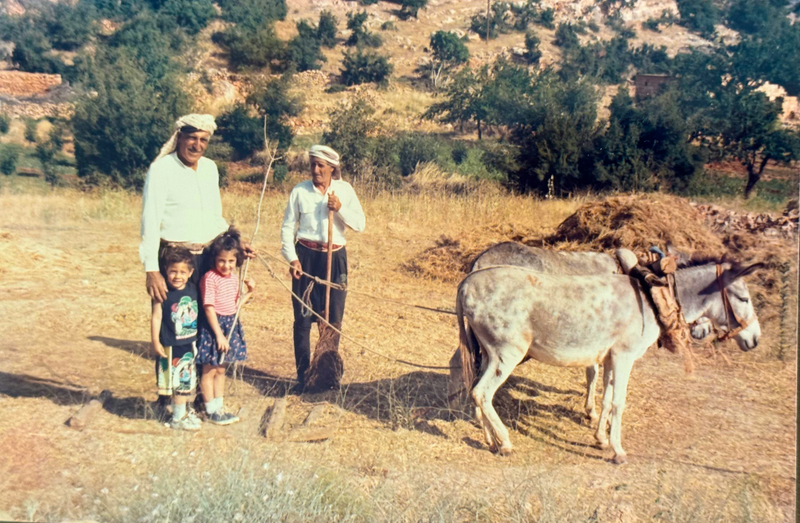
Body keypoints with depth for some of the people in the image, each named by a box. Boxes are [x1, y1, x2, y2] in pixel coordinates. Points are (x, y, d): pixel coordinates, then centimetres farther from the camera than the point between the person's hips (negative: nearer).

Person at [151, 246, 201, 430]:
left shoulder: (193, 290, 1)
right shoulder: (163, 294, -16)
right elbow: (156, 318, -13)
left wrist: (198, 338, 16)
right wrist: (156, 342, -13)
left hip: (190, 344, 6)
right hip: (171, 346, -6)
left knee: (187, 380, 18)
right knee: (178, 382, 1)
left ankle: (182, 411, 34)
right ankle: (178, 418, 14)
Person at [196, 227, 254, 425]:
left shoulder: (234, 279, 7)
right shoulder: (210, 278, -16)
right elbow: (209, 308, -18)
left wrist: (249, 292, 1)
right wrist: (219, 334, -19)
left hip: (231, 325, 8)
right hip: (213, 326, -8)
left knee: (221, 369, 17)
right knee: (209, 370, 3)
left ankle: (219, 407, 27)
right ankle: (211, 411, 14)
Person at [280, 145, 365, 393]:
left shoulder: (344, 190, 1)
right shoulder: (300, 191, -1)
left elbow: (360, 224, -3)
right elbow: (288, 226, 3)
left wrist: (340, 209, -17)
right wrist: (292, 258, -7)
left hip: (335, 257, 1)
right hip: (306, 256, -1)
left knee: (333, 318, 5)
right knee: (303, 317, 1)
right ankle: (303, 375, 12)